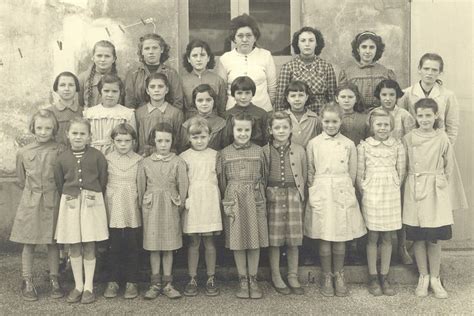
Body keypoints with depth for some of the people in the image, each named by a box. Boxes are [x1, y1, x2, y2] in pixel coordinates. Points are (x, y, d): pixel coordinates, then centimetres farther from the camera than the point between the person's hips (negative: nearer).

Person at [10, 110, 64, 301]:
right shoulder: (23, 153, 1)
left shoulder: (60, 151, -5)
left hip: (53, 203, -1)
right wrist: (33, 191, 8)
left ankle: (54, 280, 20)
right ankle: (27, 282, 18)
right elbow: (21, 181, 12)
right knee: (28, 244, 6)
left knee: (53, 243, 8)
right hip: (30, 202, 1)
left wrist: (52, 192, 1)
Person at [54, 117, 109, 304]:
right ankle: (78, 285, 21)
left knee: (89, 246, 4)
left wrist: (94, 197, 1)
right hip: (70, 203, 2)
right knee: (74, 246, 8)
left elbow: (103, 180, 1)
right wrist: (68, 198, 4)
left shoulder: (97, 156, -3)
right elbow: (59, 184, 9)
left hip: (92, 203, -2)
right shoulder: (62, 159, 2)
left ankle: (89, 287, 16)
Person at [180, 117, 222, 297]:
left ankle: (211, 279, 16)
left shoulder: (215, 155, 6)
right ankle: (192, 279, 15)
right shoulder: (184, 157, 3)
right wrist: (183, 199, -8)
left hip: (210, 202, 1)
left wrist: (219, 200, 2)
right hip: (191, 202, 0)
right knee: (193, 242, 5)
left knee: (209, 242, 5)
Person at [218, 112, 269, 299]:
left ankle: (253, 280, 19)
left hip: (255, 201, 0)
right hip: (234, 201, 0)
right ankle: (243, 280, 18)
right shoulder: (225, 153, 3)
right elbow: (221, 180, 7)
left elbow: (264, 177, 10)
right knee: (237, 242, 5)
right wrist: (227, 200, 3)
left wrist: (259, 195, 4)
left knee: (255, 241, 5)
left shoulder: (258, 151, 4)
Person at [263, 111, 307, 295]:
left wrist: (301, 197, 4)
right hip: (273, 196, -1)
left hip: (293, 195, 1)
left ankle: (293, 277, 20)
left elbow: (304, 176, 9)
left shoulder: (299, 151, 6)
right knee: (274, 240, 3)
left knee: (293, 240, 6)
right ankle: (276, 277, 17)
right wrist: (264, 196, -3)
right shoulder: (264, 152, 1)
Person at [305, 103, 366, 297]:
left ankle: (339, 276, 21)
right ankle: (327, 278, 17)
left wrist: (345, 189, 6)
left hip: (343, 194, 1)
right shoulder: (313, 144, 2)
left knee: (340, 238, 6)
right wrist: (315, 190, 3)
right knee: (324, 239, 3)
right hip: (321, 194, -1)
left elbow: (352, 172, 10)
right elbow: (310, 172, 8)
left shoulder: (349, 144, 4)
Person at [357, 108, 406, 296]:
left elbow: (401, 172, 5)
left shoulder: (397, 146, 1)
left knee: (387, 238, 8)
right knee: (372, 238, 5)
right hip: (371, 195, -1)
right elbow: (359, 175, -1)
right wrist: (365, 192, -2)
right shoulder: (364, 146, -3)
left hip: (391, 196, 2)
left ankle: (384, 278, 18)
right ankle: (373, 278, 15)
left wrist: (393, 189, 2)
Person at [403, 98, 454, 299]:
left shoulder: (442, 138, -3)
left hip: (436, 192, 0)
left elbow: (449, 167, 7)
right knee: (418, 238, 7)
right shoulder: (408, 139, -2)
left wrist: (439, 183, 9)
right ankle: (423, 277, 21)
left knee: (435, 238, 5)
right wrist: (413, 182, 2)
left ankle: (435, 279, 19)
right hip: (414, 191, 1)